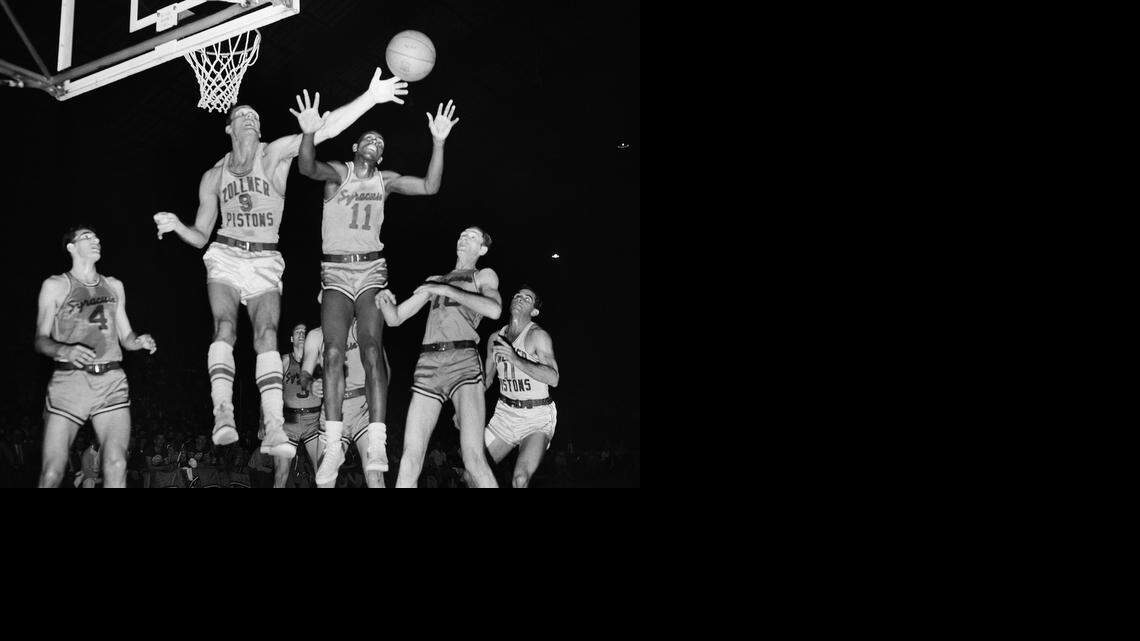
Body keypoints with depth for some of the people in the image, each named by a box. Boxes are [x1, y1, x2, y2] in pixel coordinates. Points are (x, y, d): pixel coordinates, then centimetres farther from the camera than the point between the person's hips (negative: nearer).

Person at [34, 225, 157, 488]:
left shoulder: (114, 286, 19)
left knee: (116, 466, -14)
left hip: (112, 381, 3)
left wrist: (139, 342, -2)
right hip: (69, 379, -3)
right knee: (51, 473, -11)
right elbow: (40, 340, 2)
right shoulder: (55, 286, 8)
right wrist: (65, 351, -20)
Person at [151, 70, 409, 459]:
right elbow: (201, 235, 14)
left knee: (267, 336, -15)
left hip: (266, 262, -2)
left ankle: (274, 430, -24)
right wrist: (176, 226, -9)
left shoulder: (274, 154, 1)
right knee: (225, 327, -19)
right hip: (225, 256, 2)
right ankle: (223, 415, -27)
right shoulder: (213, 176, 10)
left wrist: (369, 98, -24)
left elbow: (326, 129, -12)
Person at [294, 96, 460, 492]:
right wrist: (309, 135, -35)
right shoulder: (338, 172, 4)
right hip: (335, 270, -1)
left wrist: (438, 142, -8)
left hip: (371, 270, 1)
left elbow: (430, 187, 1)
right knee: (333, 352, -12)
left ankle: (375, 446, -17)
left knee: (372, 351, -13)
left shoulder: (385, 181, 11)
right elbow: (307, 168, -17)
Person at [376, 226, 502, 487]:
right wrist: (385, 301, 4)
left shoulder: (484, 275, 17)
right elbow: (395, 318, 27)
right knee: (410, 460, -6)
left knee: (473, 458, -21)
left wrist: (446, 290, -6)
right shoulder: (434, 280, 29)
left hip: (463, 361, -4)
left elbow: (494, 310, -6)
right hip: (428, 366, 4)